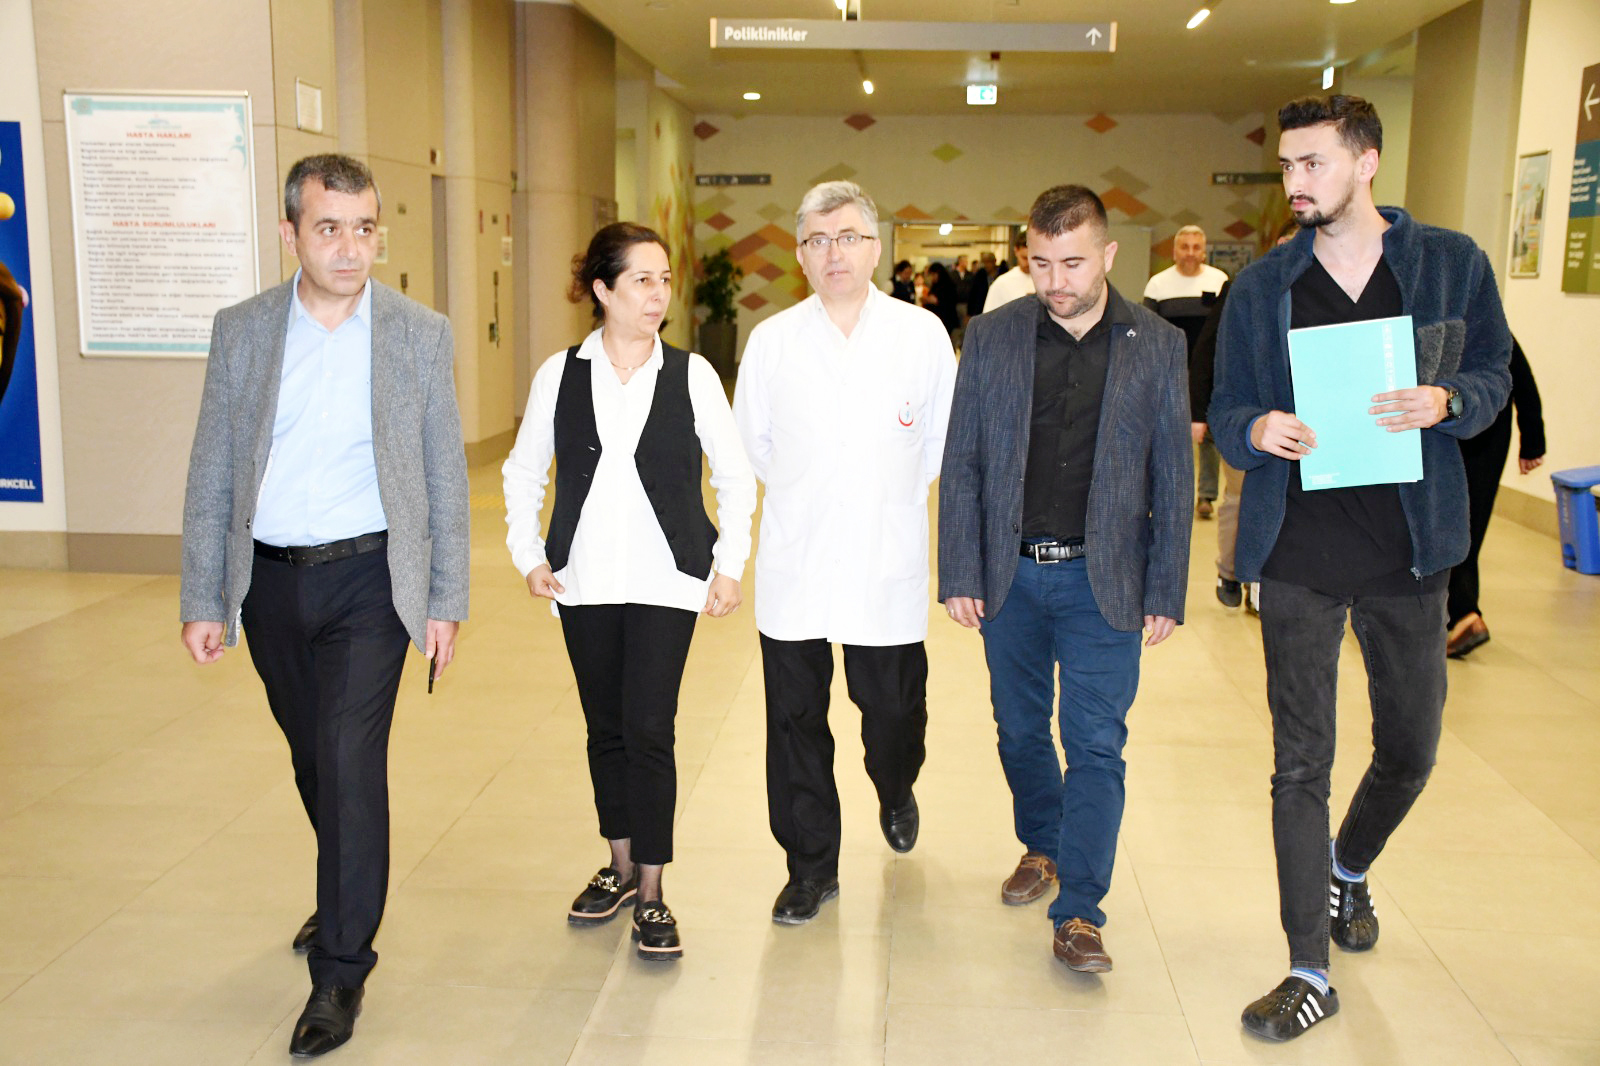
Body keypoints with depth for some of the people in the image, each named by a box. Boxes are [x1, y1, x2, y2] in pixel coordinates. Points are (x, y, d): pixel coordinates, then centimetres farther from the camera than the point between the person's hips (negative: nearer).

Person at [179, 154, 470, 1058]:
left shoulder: (422, 334, -3)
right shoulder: (242, 330, 2)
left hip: (369, 577, -3)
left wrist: (446, 602, -2)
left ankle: (343, 969, 4)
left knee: (351, 759, -10)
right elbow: (212, 474, 5)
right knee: (313, 758, 16)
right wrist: (202, 600, 3)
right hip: (270, 579, 3)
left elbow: (446, 477, 0)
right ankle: (352, 896, 41)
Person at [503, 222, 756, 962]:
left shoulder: (691, 373, -2)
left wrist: (730, 564, 0)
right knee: (604, 727, 12)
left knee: (649, 729, -5)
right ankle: (619, 866, 31)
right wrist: (528, 555, 3)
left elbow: (735, 475, 5)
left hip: (665, 581, -2)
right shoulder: (559, 374, 1)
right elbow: (523, 471, 11)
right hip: (584, 582, 2)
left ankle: (650, 894, 8)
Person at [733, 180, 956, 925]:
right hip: (792, 569, 1)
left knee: (893, 714, 7)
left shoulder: (923, 334, -1)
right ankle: (810, 867, 23)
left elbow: (945, 438, 10)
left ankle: (896, 794, 43)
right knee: (795, 722, 6)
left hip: (888, 568, -1)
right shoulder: (771, 340, 1)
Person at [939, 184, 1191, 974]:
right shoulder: (992, 338, 0)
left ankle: (1078, 912, 9)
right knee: (1020, 730, 16)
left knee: (1096, 745, -1)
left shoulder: (1158, 347, -2)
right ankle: (1041, 844, 40)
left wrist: (1166, 593, -2)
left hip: (1102, 580, -2)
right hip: (1010, 574, 2)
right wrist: (959, 575, -3)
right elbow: (961, 464, 1)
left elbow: (1172, 479, 0)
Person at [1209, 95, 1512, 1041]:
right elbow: (1227, 411, 7)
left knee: (1411, 748, 15)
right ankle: (1310, 972, 14)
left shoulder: (1451, 262, 1)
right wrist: (1258, 429, -16)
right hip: (1299, 554, 0)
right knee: (1302, 764, 2)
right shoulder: (1262, 286, 4)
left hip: (1408, 550, 1)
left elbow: (1494, 375, 7)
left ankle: (1350, 868, 47)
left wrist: (1445, 402, -16)